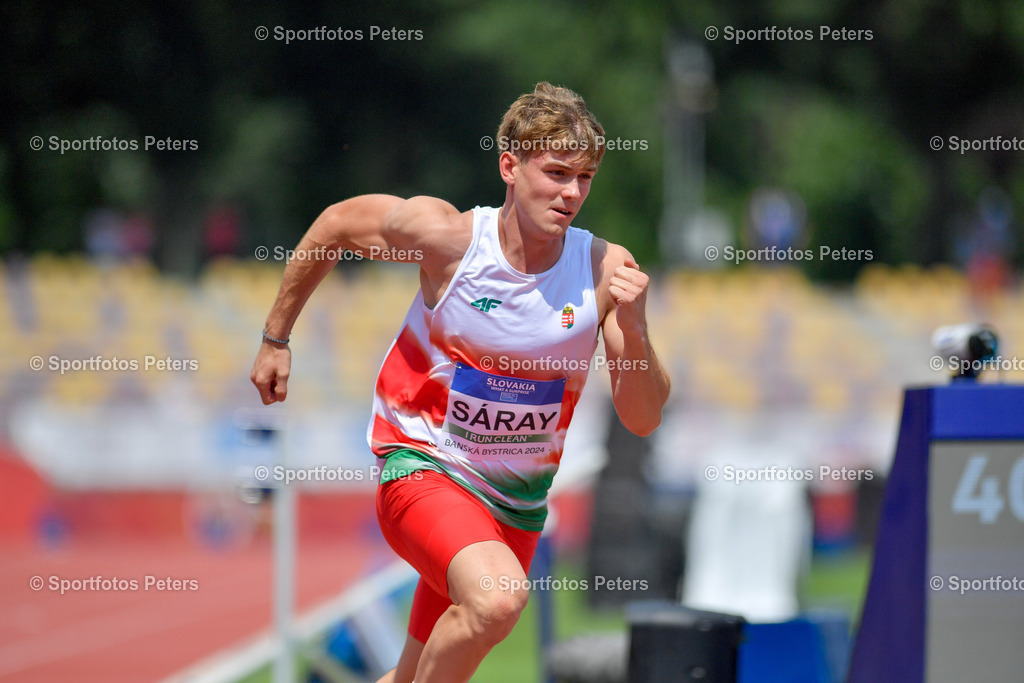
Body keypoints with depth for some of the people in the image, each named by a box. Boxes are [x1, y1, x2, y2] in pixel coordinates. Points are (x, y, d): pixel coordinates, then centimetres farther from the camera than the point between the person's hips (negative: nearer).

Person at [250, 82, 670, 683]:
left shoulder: (606, 270, -10)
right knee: (498, 594, -34)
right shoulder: (445, 234, -16)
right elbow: (337, 224, 3)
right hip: (422, 469, -4)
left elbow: (643, 420, -9)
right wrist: (276, 339, 11)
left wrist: (633, 329, -27)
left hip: (518, 501, 4)